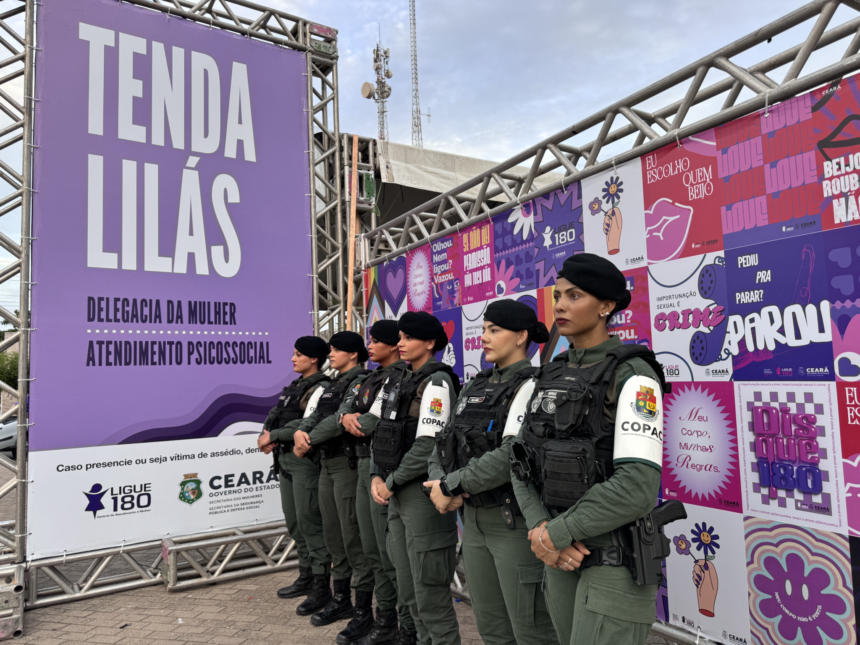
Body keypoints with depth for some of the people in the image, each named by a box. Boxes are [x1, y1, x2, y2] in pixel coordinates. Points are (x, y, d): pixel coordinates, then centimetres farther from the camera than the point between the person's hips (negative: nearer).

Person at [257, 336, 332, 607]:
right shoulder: (294, 387, 16)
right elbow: (274, 416, 15)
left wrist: (273, 436, -14)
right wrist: (265, 436, -5)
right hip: (285, 460, 9)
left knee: (309, 523, -6)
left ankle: (322, 587, 4)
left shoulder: (321, 389, -12)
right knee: (294, 522, 16)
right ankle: (306, 577, 30)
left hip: (306, 461, -9)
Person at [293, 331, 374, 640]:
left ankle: (364, 611, 6)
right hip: (327, 464, 9)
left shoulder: (360, 381, -10)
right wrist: (300, 431, -10)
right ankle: (341, 600, 31)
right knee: (333, 534, 16)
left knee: (353, 537, -4)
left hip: (347, 464, -9)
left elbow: (341, 418, -21)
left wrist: (308, 441, -13)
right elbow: (315, 416, 10)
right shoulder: (333, 384, 17)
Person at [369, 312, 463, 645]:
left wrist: (391, 482, -13)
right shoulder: (396, 380, 12)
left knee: (429, 589, 1)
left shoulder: (436, 382, -13)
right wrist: (377, 477, -2)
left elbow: (428, 446, -20)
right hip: (396, 493, 8)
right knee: (408, 588, 18)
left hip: (423, 492, -8)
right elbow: (380, 432, 11)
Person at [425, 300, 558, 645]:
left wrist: (450, 486, -18)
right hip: (473, 519, 7)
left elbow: (512, 455, -24)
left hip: (515, 522, -7)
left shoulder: (530, 386, -13)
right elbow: (443, 442, 11)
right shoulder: (475, 387, 10)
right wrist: (438, 483, -9)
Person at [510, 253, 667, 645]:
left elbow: (637, 488, -23)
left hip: (615, 557, -6)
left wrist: (555, 533, -16)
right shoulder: (551, 375, 7)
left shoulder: (632, 376, -14)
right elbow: (523, 464, 6)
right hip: (561, 554, 7)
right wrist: (540, 528, -10)